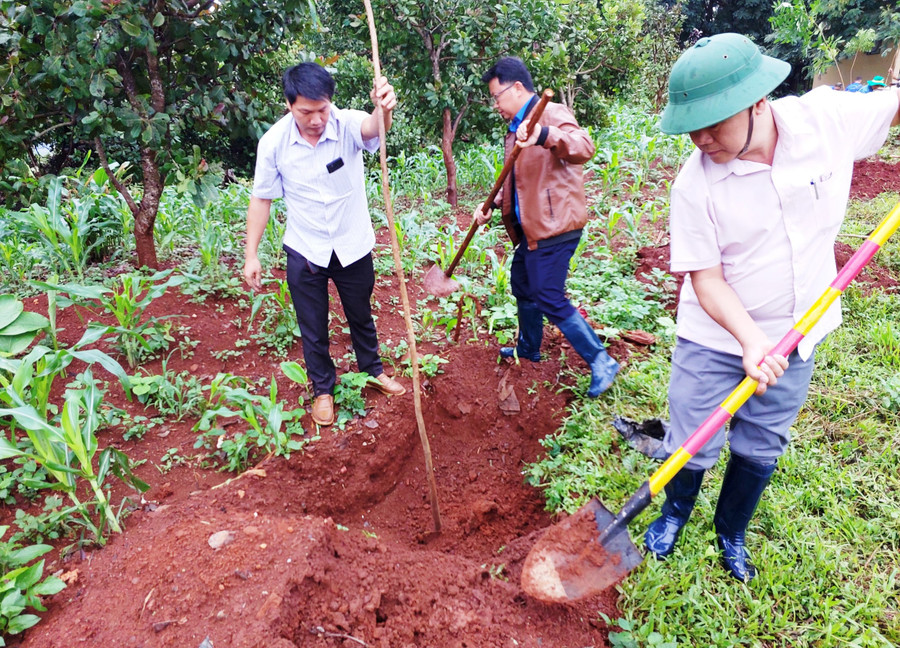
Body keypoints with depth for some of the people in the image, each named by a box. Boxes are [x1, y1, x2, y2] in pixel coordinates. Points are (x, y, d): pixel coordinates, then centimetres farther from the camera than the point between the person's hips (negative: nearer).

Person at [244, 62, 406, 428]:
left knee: (361, 315, 21)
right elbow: (261, 199, -5)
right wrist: (251, 255, -5)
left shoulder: (347, 125, -19)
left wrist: (384, 110, -68)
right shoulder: (274, 141, -15)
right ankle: (323, 390, 36)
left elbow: (373, 127, -44)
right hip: (305, 251, 0)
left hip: (353, 247, 0)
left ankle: (373, 371, 46)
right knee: (313, 328, 13)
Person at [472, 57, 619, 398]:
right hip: (531, 228, 10)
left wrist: (544, 136, -51)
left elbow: (584, 147, -34)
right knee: (522, 285, 22)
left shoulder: (551, 114, -14)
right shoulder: (516, 128, 16)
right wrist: (492, 204, 9)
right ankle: (528, 348, 42)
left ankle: (601, 362, 4)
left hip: (554, 226, -10)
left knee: (550, 299, -8)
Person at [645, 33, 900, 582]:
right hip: (715, 338, -2)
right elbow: (706, 279, -17)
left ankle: (732, 534, 44)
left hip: (794, 339, 3)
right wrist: (751, 340, -31)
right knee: (693, 448, 6)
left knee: (760, 452, 17)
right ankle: (675, 514, 41)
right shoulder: (695, 183, -20)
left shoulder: (830, 118, -13)